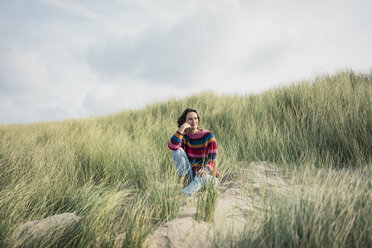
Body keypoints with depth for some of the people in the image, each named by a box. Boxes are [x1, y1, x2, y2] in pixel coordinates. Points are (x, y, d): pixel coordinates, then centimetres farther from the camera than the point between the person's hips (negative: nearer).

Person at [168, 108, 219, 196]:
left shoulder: (208, 135, -6)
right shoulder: (185, 137, 0)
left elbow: (212, 158, -11)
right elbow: (172, 146, -23)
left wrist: (204, 170, -32)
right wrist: (182, 128, -26)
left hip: (207, 173, -2)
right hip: (191, 174, 2)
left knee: (201, 177, -38)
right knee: (178, 150, -15)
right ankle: (186, 182, -22)